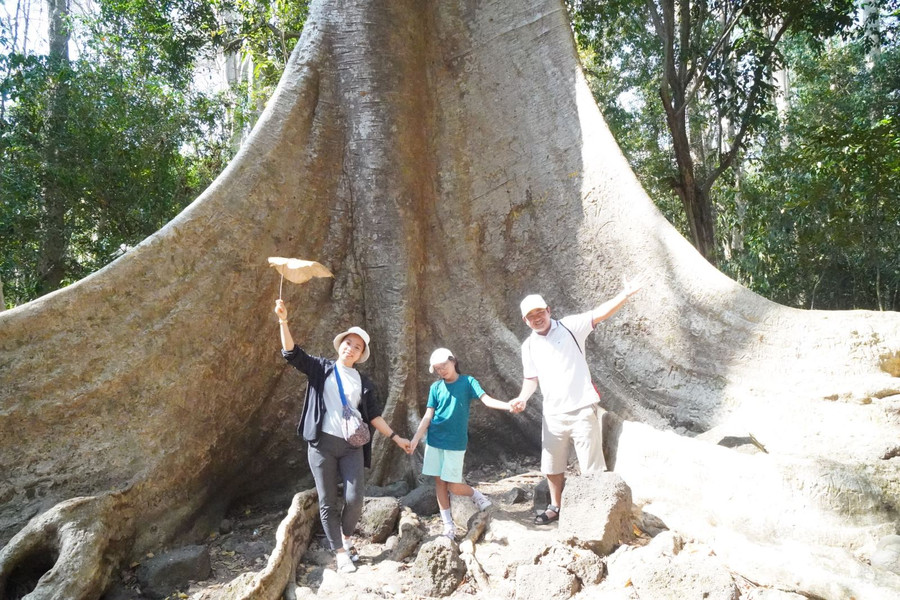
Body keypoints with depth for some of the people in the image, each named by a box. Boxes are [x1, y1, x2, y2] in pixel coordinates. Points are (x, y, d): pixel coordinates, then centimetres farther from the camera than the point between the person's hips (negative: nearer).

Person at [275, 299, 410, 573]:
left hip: (352, 446, 1)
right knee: (328, 502, 4)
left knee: (354, 498, -7)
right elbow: (292, 353, -6)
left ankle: (346, 537, 23)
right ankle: (340, 553, 17)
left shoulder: (364, 383, 11)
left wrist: (395, 437, 5)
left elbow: (374, 416, 11)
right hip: (322, 445, -1)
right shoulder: (320, 368, 5)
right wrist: (283, 321, -18)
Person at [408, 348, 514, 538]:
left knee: (453, 485, -4)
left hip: (455, 442, -3)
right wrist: (415, 439, -7)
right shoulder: (435, 387, 4)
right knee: (439, 481, 6)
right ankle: (447, 523, 18)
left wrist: (509, 406, -30)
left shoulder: (468, 382, -2)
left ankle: (476, 494, 26)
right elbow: (428, 416, 2)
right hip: (434, 440, 3)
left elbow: (487, 400, -13)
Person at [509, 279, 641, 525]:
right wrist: (522, 398, -6)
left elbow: (599, 314, -16)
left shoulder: (569, 327, -5)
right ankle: (555, 507, 36)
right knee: (552, 466, 17)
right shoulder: (528, 346, 7)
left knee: (591, 465, 2)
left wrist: (624, 295, -30)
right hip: (553, 414, 5)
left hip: (582, 410, -5)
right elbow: (531, 378, 13)